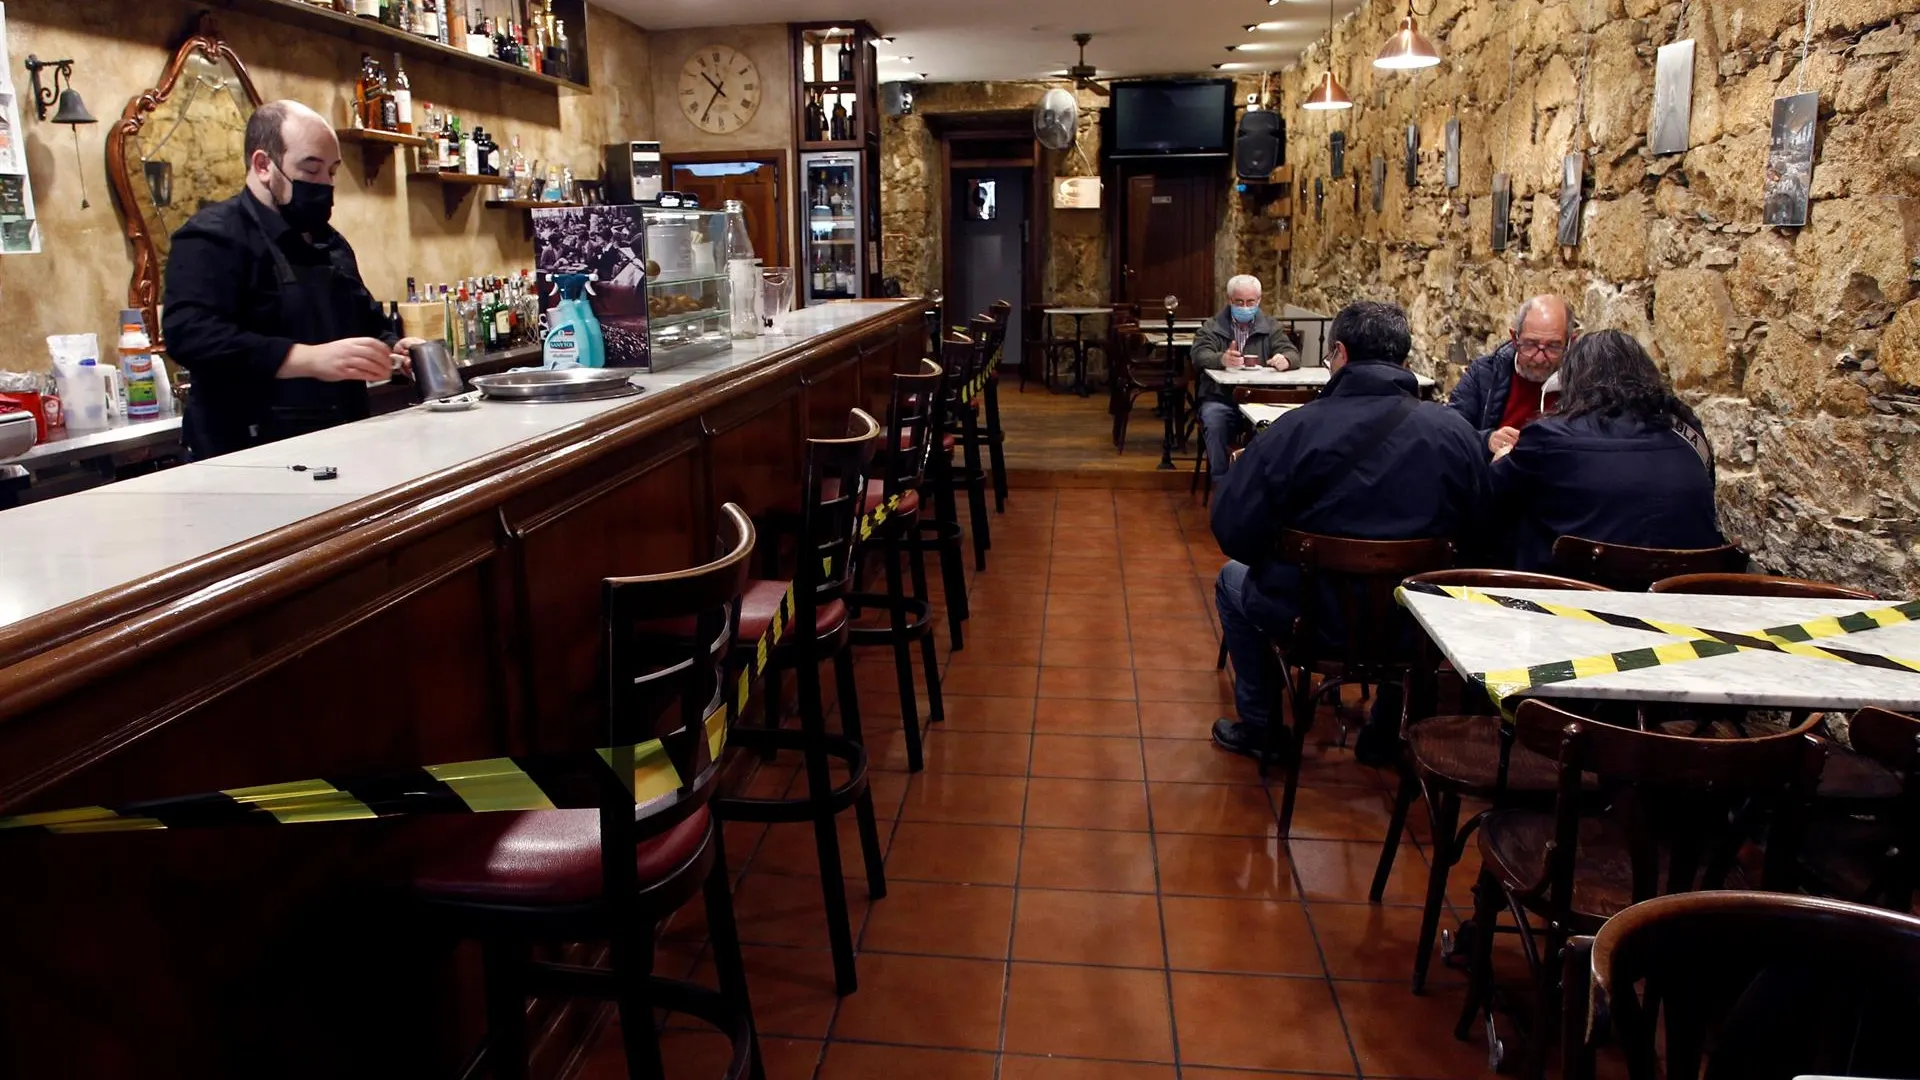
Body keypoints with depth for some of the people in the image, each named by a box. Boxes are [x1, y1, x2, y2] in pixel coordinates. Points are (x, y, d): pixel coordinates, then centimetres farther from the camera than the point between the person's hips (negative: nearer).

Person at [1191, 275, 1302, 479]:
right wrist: (1222, 359, -33)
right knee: (1214, 422, -34)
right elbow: (1200, 354, -8)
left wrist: (1285, 359, -22)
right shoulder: (1213, 327, 10)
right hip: (1220, 399, -1)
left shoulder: (1270, 328, 18)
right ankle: (1221, 480, -23)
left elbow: (1292, 353, 6)